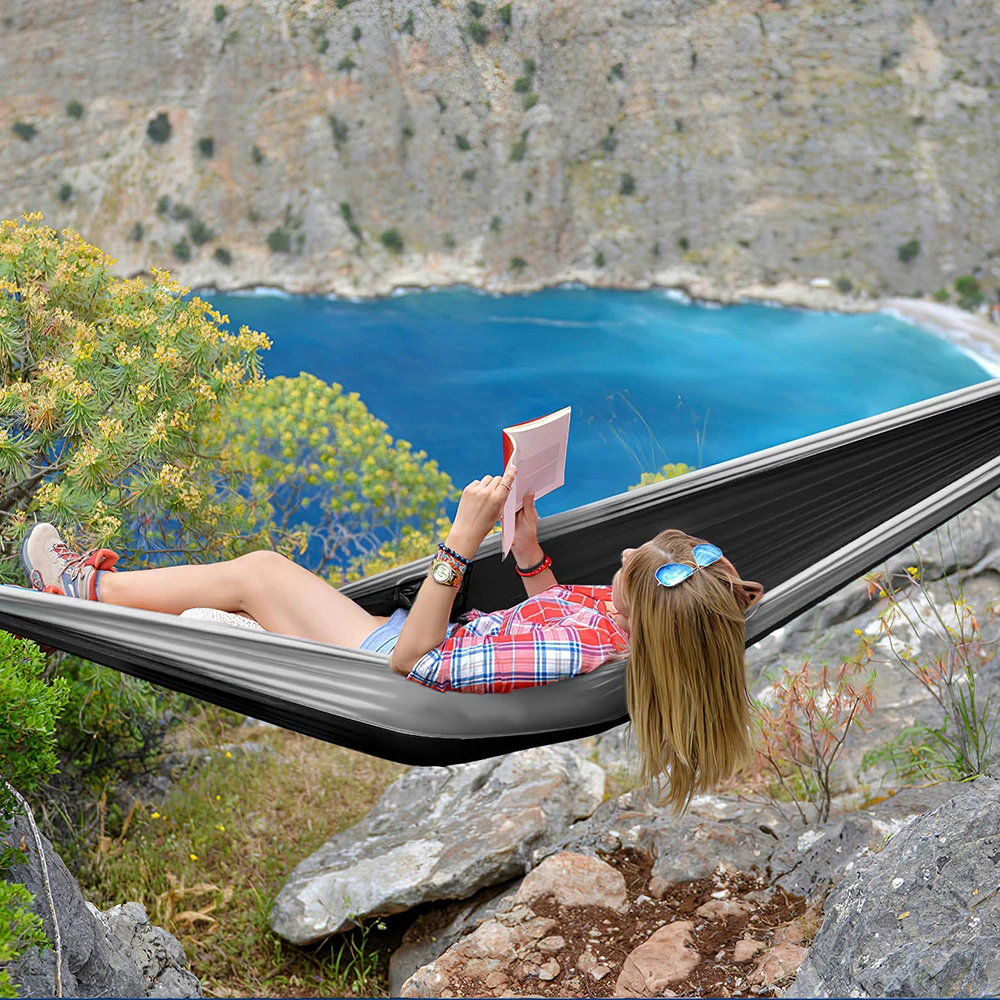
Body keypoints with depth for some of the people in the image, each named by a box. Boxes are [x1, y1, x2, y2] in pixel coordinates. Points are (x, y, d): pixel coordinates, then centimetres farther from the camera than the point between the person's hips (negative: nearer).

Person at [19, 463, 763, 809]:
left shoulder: (576, 654, -39)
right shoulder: (622, 611, -13)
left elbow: (418, 658, -32)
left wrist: (463, 541, -36)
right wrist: (528, 544, -5)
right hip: (423, 640, 8)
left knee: (255, 573, 2)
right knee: (258, 575, 15)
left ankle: (80, 586, 25)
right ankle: (110, 580, 37)